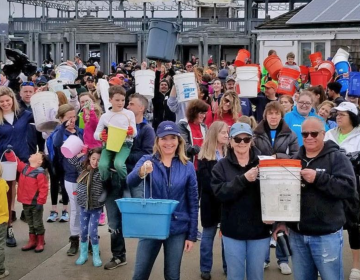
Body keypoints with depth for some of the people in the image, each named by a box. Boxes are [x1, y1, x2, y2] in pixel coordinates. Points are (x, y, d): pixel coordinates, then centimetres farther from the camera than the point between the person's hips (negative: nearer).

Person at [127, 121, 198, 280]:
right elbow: (130, 182, -23)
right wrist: (141, 172, -46)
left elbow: (193, 203, 1)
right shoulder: (147, 161, -4)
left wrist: (192, 235, -1)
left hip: (177, 229, 1)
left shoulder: (187, 167, -2)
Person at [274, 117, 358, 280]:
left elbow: (349, 188, -18)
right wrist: (282, 220, 12)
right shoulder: (295, 160, 11)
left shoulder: (337, 157, -5)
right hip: (297, 233, 5)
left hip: (326, 234, -5)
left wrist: (318, 178, -26)